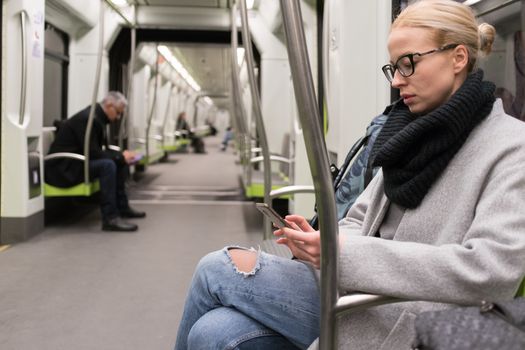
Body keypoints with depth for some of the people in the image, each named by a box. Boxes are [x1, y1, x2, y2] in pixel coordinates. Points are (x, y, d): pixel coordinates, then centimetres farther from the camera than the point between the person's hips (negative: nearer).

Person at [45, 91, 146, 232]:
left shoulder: (97, 117, 10)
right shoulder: (88, 118, -20)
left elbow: (101, 149, 14)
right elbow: (92, 153, -24)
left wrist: (122, 155, -2)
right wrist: (120, 156, -16)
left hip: (76, 162, 10)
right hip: (63, 169, -10)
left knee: (120, 163, 9)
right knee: (107, 165, -29)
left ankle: (121, 207, 19)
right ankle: (110, 218, -31)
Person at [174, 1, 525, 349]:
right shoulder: (413, 132, 15)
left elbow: (495, 268, -21)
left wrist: (348, 254, -24)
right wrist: (323, 241, -10)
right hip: (359, 299, 6)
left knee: (219, 268, -12)